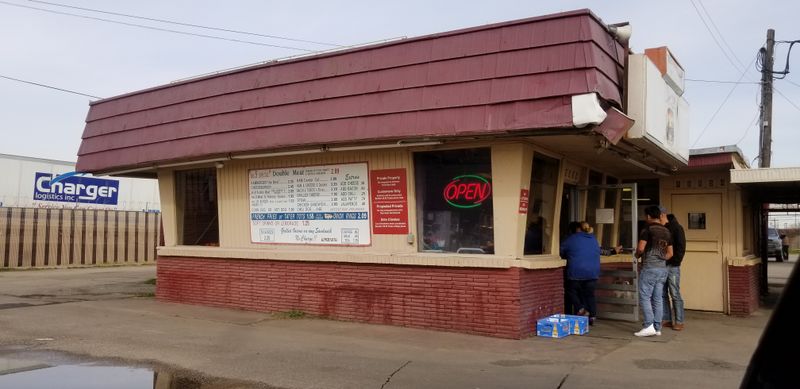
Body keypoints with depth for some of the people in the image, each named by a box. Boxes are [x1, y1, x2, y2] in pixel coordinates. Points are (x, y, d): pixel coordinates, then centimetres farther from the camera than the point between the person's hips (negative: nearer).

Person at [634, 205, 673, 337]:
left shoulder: (647, 230, -9)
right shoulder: (667, 232, 13)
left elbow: (640, 248, -15)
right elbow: (670, 253, 16)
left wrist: (637, 255, 4)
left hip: (649, 268, -7)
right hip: (663, 268, 7)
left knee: (645, 297, -4)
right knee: (658, 299, 8)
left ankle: (649, 326, -9)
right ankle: (657, 328, 10)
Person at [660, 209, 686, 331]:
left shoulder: (676, 228, -5)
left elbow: (681, 247, -10)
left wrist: (676, 262, -15)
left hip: (672, 266, -6)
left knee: (675, 294, -4)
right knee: (663, 294, 8)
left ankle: (679, 322, 2)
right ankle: (666, 320, 15)